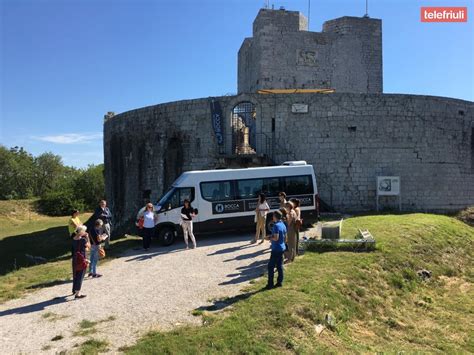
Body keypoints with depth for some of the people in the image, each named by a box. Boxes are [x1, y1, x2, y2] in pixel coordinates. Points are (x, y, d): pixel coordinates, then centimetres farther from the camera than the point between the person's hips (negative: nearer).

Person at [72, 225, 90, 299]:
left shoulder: (74, 239, 1)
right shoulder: (83, 240, -22)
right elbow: (89, 246, -5)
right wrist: (87, 237, -6)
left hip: (75, 259, 8)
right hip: (81, 259, -7)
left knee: (75, 274, 23)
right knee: (80, 276, 3)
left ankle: (74, 290, 41)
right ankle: (77, 293, 8)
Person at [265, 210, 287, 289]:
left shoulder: (276, 225, -18)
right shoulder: (283, 225, 9)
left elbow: (276, 238, -23)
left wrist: (269, 238, -5)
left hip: (276, 249, -9)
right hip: (282, 248, 9)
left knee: (271, 266, -2)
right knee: (280, 265, 13)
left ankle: (270, 284, 1)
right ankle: (280, 282, 18)